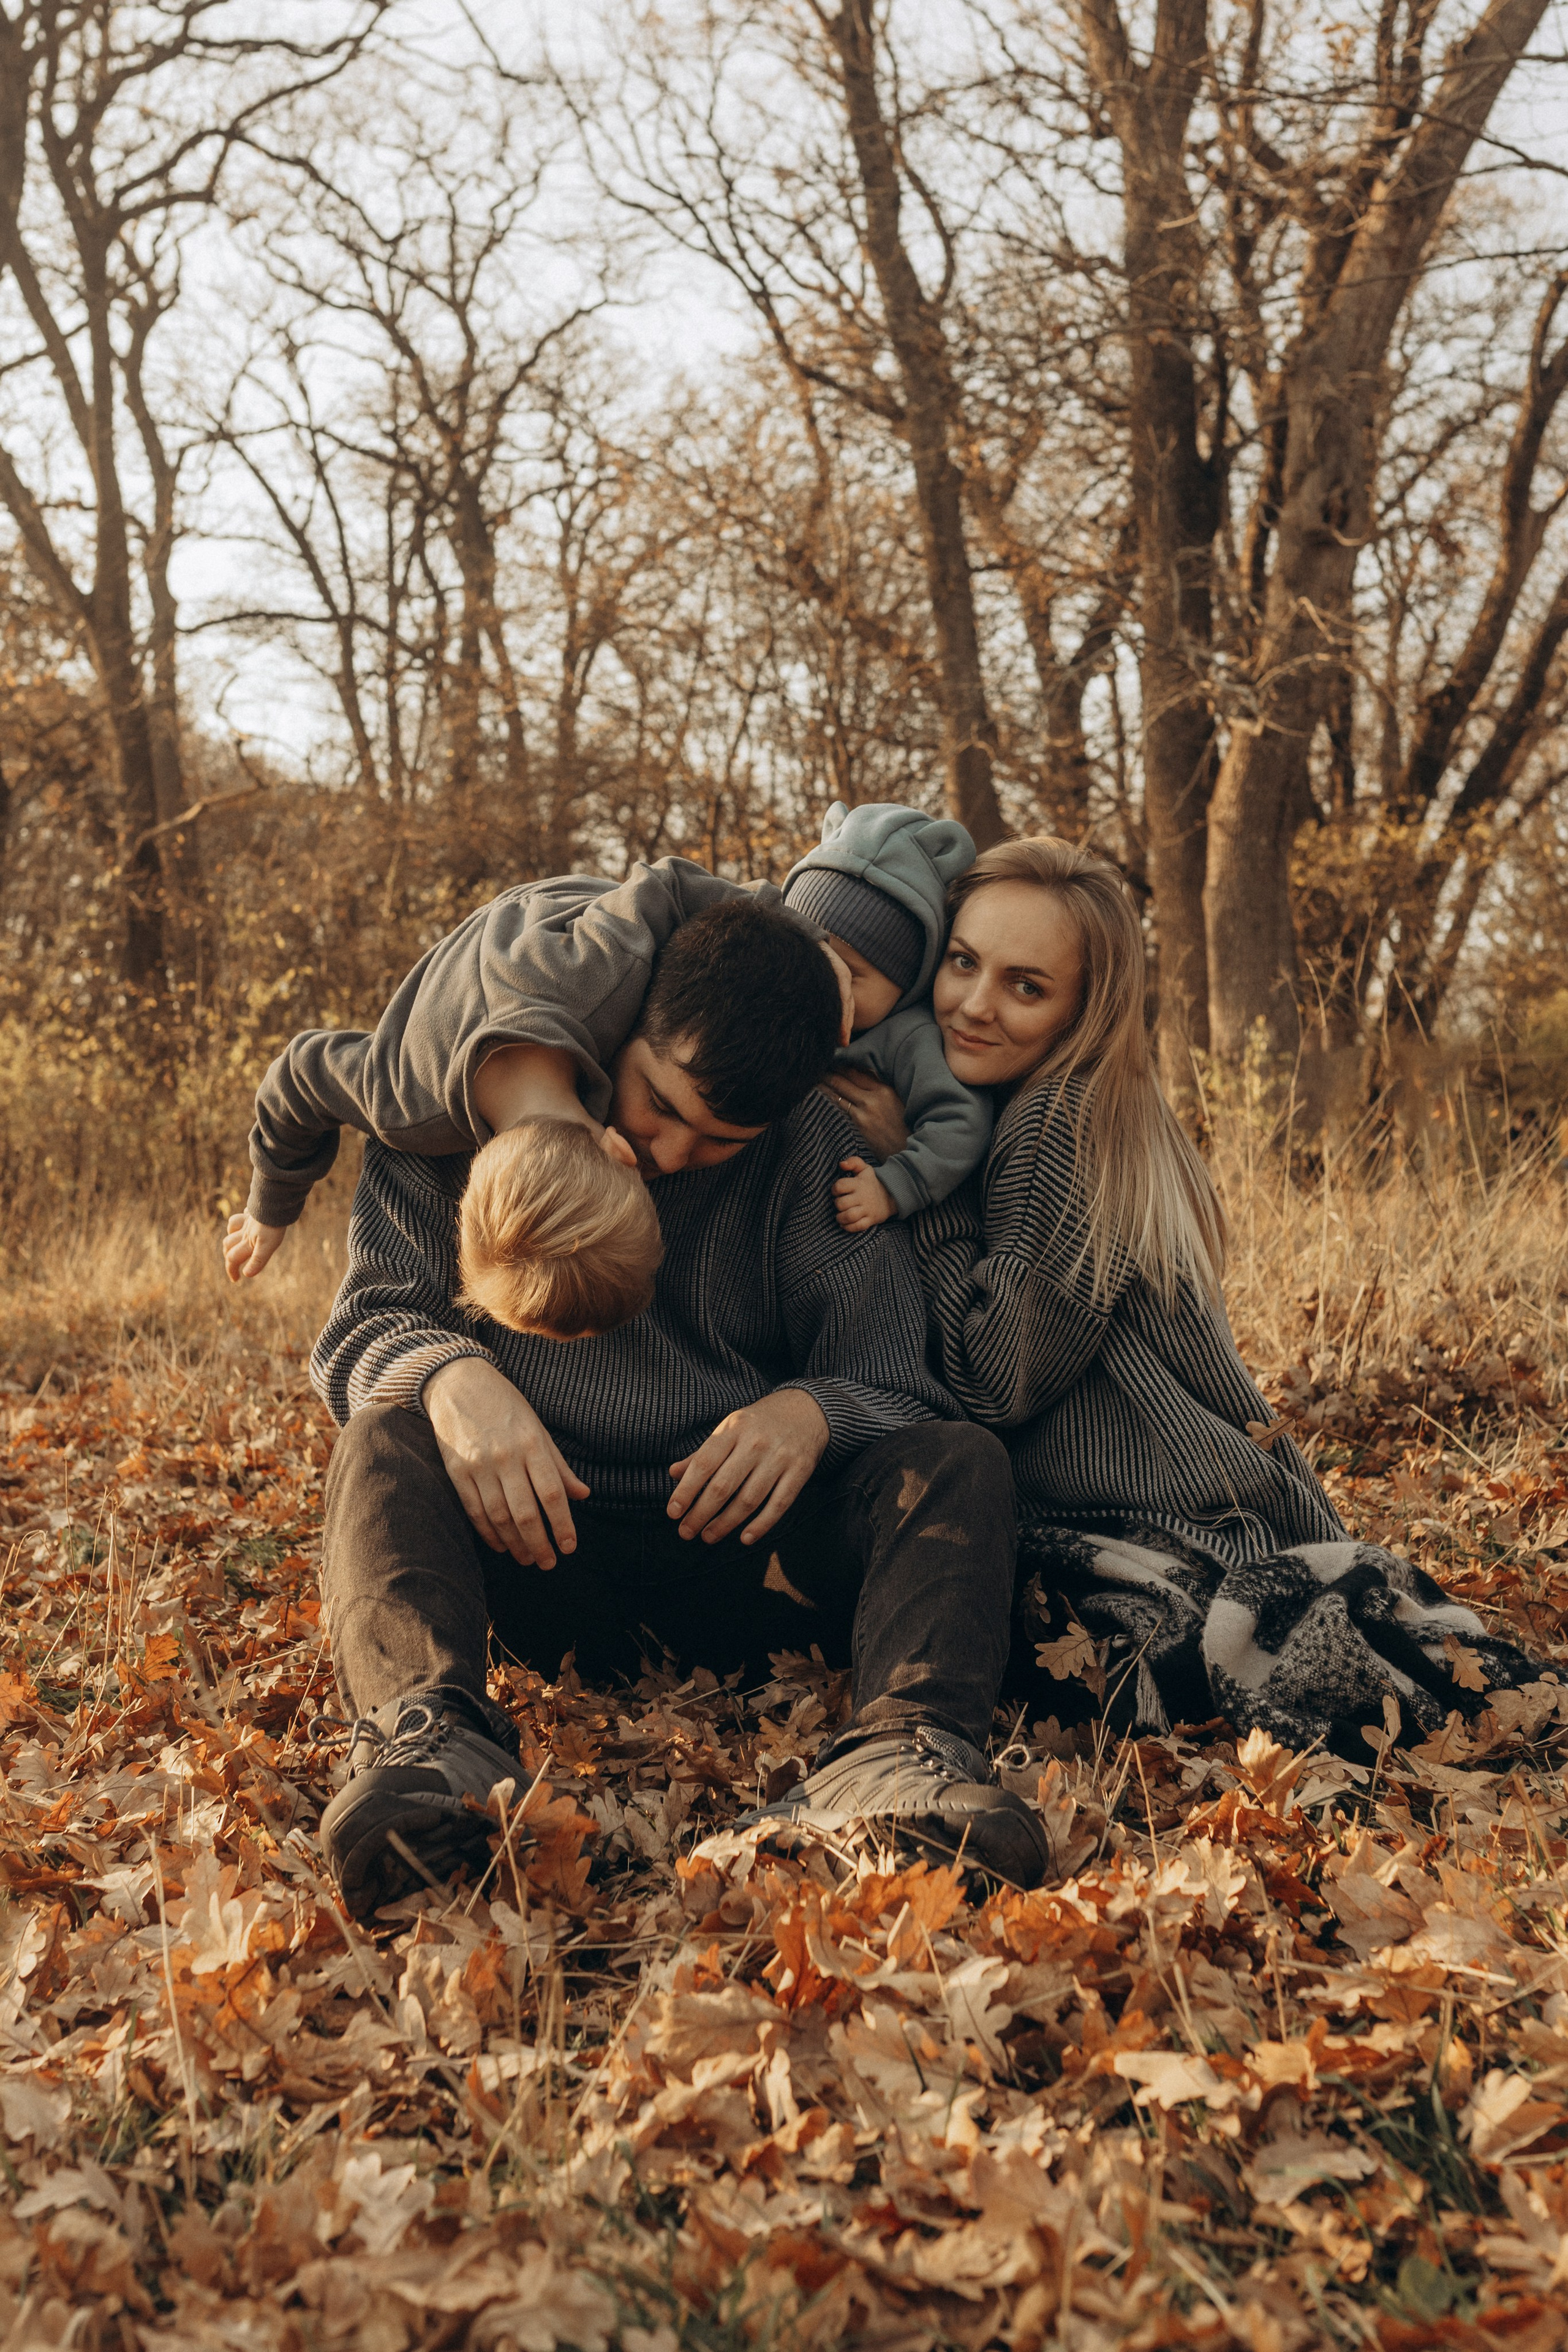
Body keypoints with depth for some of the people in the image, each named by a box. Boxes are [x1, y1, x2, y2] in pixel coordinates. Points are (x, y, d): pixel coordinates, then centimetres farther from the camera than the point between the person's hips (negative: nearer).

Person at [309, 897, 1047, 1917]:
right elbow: (369, 1321, -4)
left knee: (963, 1460, -23)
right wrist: (453, 1378, -29)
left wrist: (816, 1410, -30)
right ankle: (428, 1738, -53)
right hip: (545, 1538, 0)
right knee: (388, 1440, -28)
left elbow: (891, 1379, -4)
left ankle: (902, 1755, -49)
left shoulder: (815, 1148, 0)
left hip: (743, 1545, 1)